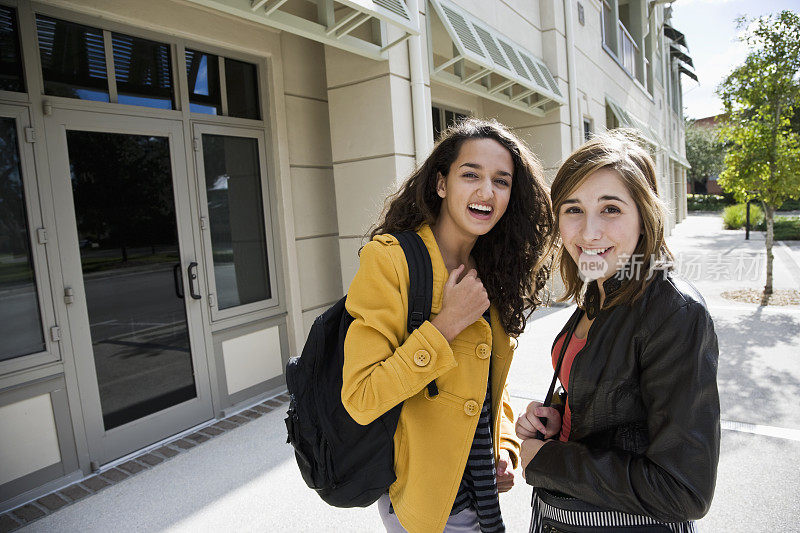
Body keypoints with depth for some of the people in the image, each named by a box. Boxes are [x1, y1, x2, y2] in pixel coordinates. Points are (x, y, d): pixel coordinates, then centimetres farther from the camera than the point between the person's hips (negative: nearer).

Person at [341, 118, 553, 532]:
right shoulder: (390, 259, -21)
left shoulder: (490, 272, 1)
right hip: (422, 497, -6)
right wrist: (445, 325, -28)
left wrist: (505, 447, -1)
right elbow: (360, 400, -26)